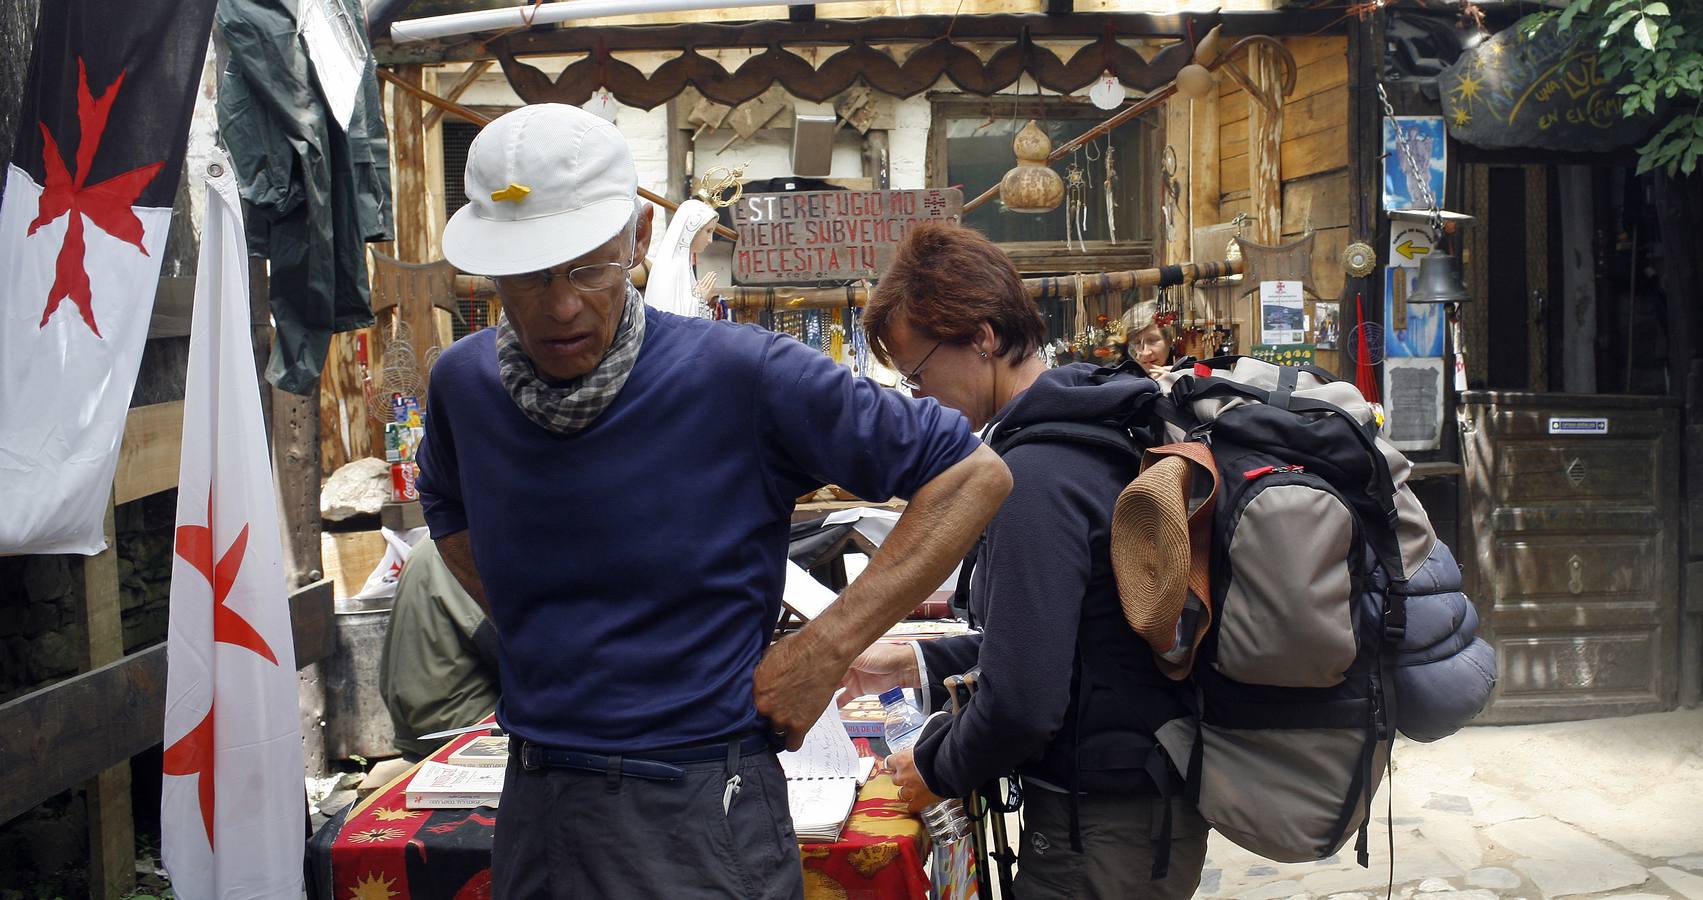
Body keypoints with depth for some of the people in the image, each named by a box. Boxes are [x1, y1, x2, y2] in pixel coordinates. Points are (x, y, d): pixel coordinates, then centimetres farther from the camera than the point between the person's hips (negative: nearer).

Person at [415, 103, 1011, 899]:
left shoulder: (739, 375, -17)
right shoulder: (463, 382, -1)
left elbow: (973, 473, -13)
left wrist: (826, 648, -16)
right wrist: (526, 630, 8)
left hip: (695, 816, -4)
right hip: (531, 804, 5)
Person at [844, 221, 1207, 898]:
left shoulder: (1036, 474, -25)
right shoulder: (1093, 428, 6)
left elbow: (1022, 702, -26)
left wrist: (937, 770, -7)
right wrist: (919, 664, 12)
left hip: (1100, 833, -9)